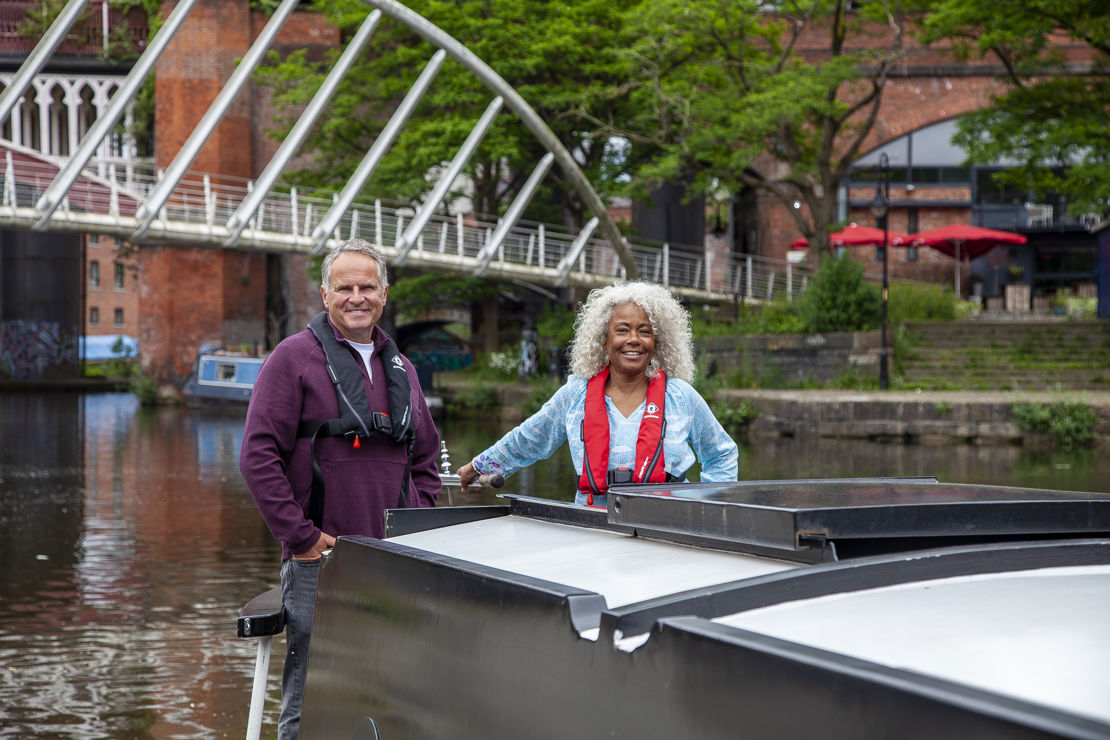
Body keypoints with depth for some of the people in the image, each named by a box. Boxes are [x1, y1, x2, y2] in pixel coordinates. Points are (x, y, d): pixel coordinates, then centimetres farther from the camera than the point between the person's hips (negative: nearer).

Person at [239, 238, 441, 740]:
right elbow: (258, 457, -9)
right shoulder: (295, 357, -2)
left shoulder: (400, 369, 16)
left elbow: (426, 459, 25)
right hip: (319, 562, -5)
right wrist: (301, 537, -12)